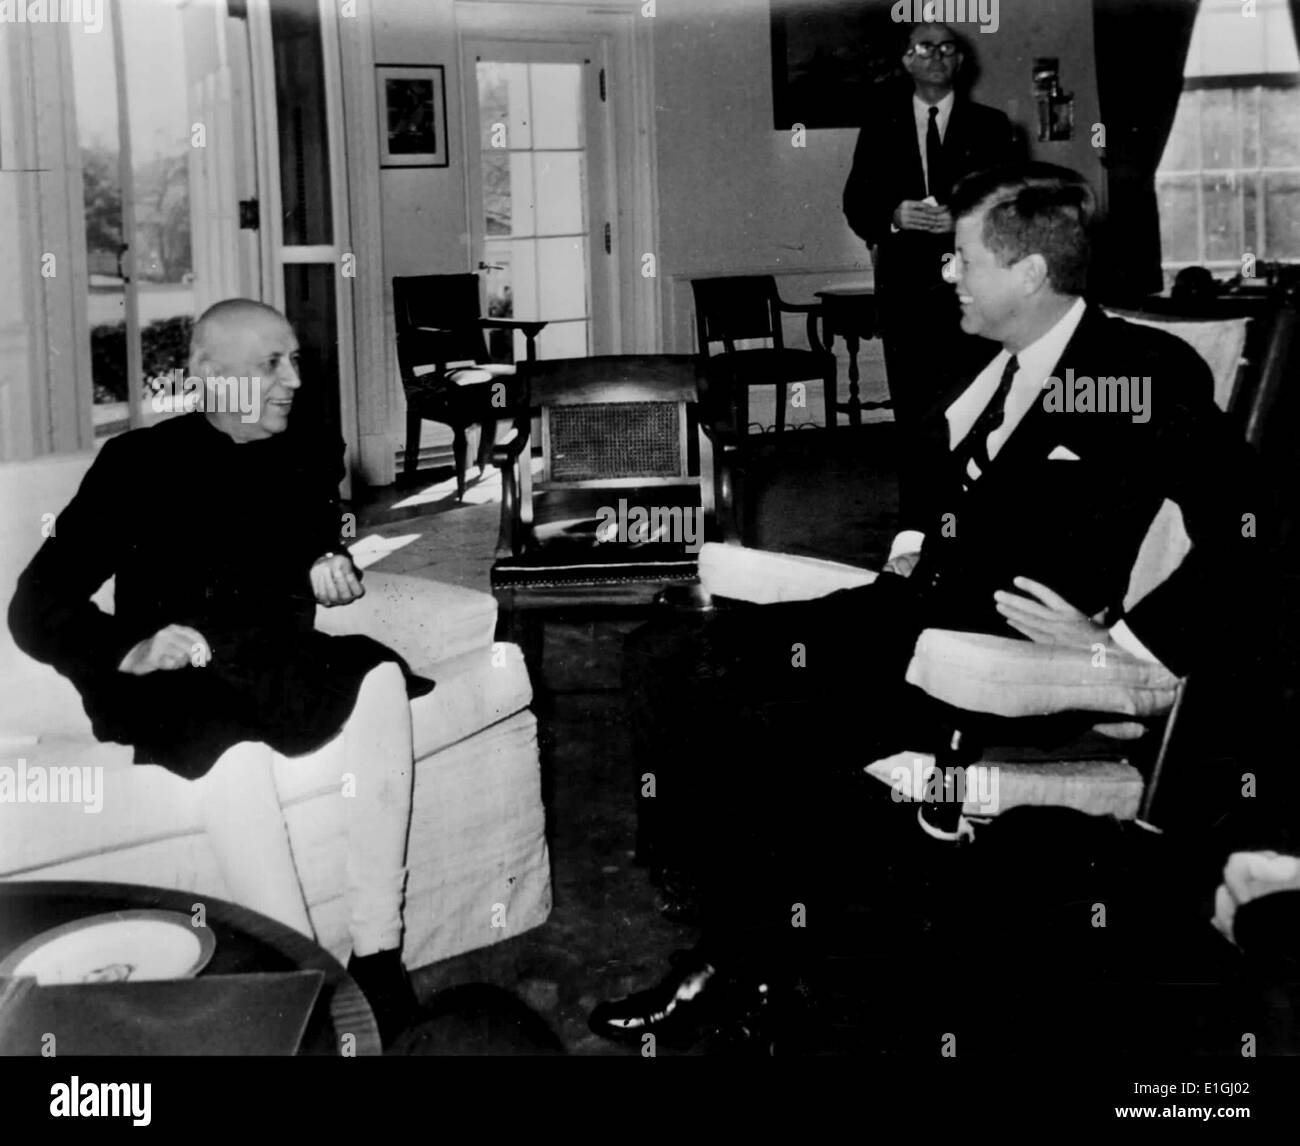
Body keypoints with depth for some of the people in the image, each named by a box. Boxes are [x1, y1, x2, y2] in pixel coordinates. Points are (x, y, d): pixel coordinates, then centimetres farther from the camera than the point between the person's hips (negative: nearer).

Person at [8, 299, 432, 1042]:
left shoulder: (309, 460, 13)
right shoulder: (140, 464, 0)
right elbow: (39, 606, -3)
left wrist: (331, 570, 5)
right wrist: (129, 650, -23)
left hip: (278, 671, 4)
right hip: (171, 686, -4)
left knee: (379, 675, -28)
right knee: (236, 748, -38)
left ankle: (378, 959, -29)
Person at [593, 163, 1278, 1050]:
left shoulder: (1147, 371, -8)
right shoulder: (995, 362, 17)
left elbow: (1246, 537, -16)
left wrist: (1120, 642, -18)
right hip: (919, 608, 9)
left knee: (772, 718, -29)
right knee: (665, 661, -6)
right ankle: (748, 950, -6)